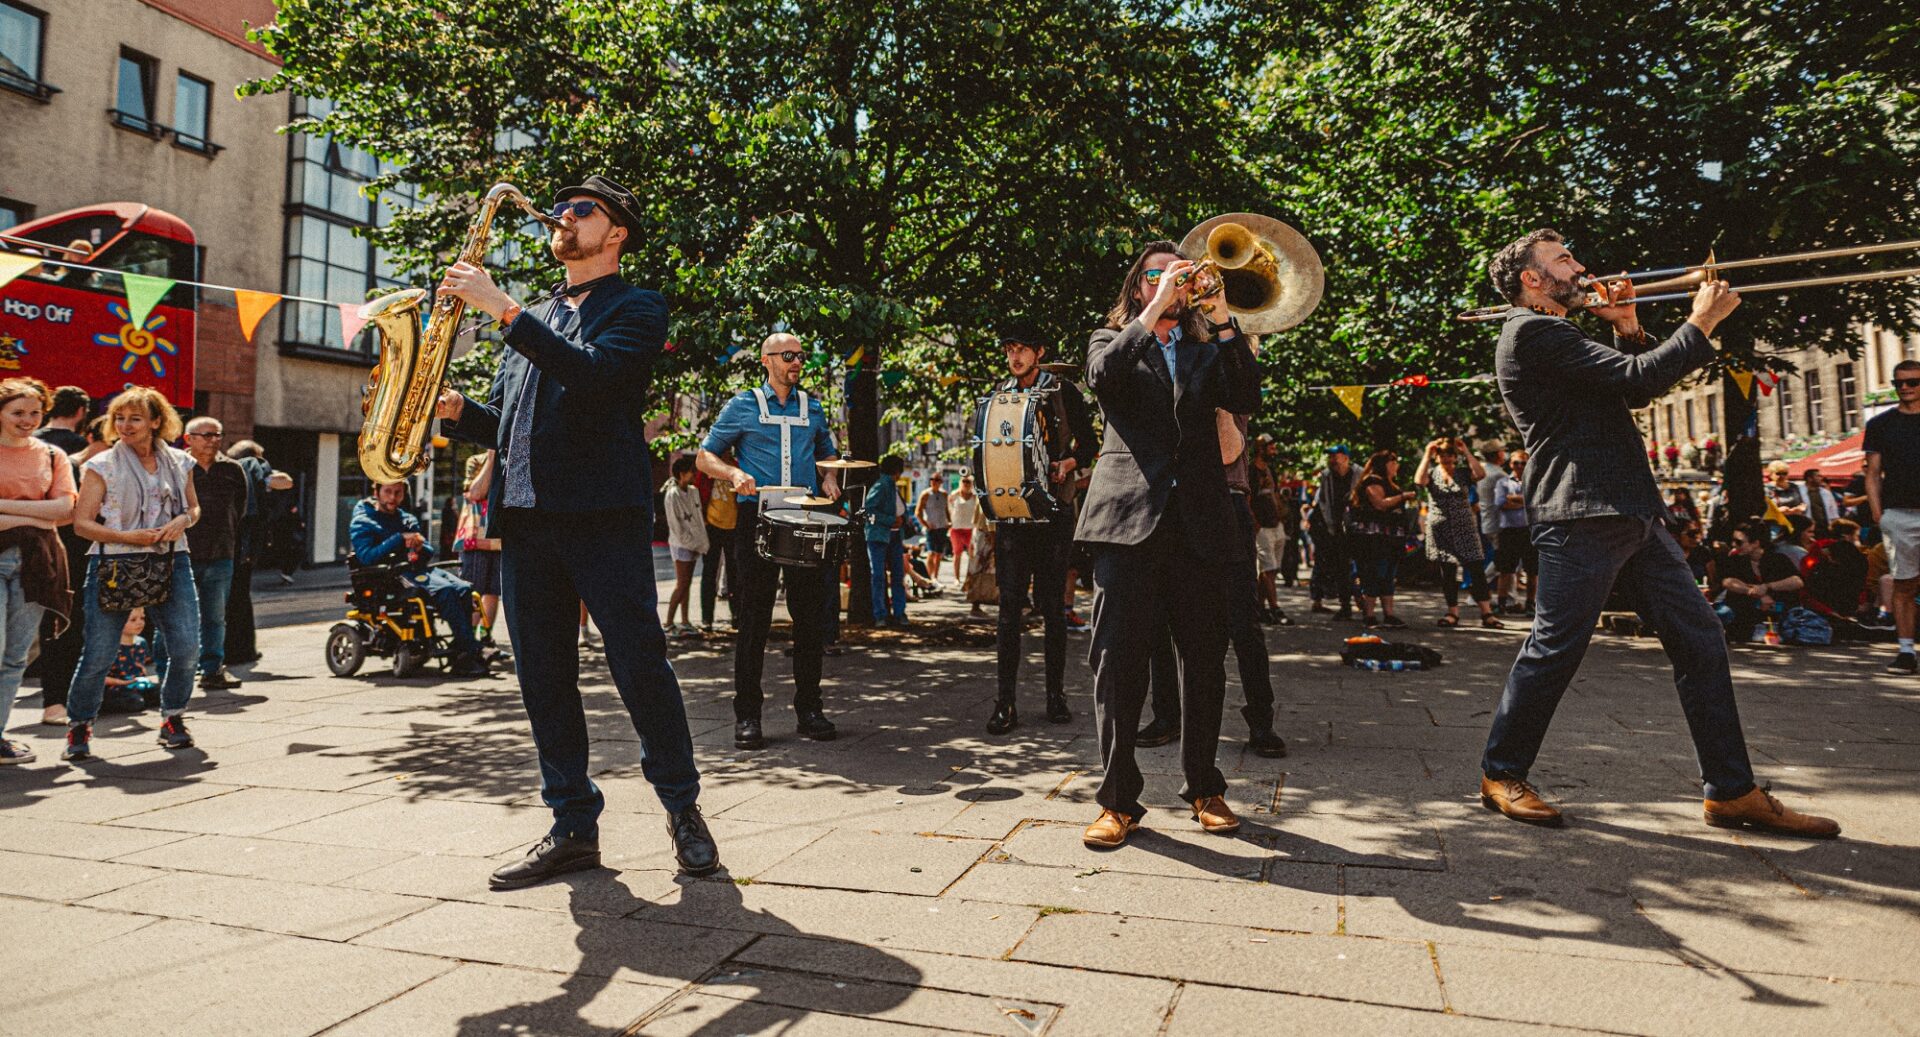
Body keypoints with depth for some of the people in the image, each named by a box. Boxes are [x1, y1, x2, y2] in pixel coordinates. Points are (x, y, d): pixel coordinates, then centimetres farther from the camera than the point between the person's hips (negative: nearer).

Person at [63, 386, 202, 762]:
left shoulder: (178, 463, 10)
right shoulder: (102, 465, 1)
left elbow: (194, 507, 22)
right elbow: (82, 522, -1)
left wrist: (183, 520, -1)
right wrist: (128, 537, -16)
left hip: (171, 563, 3)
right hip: (114, 565, -2)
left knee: (186, 646, -4)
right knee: (98, 653, -2)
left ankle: (173, 719, 16)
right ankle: (79, 727, 19)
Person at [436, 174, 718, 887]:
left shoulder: (635, 307, 5)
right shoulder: (534, 321, 26)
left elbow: (591, 375, -15)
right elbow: (504, 424, 26)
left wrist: (502, 309, -16)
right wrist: (457, 410, 5)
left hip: (603, 513, -7)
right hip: (525, 515, 7)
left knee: (639, 663, -5)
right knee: (543, 675, 6)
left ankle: (682, 809, 12)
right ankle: (573, 827, 15)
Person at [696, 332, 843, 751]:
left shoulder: (812, 408, 16)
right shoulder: (743, 405, 5)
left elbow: (827, 454, 27)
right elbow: (705, 456, 6)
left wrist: (828, 479, 5)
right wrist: (733, 473, -15)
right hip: (757, 518, -3)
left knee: (811, 617, 3)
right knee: (753, 618, -2)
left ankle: (809, 709, 13)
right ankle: (747, 715, 5)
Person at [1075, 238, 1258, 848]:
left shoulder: (1208, 352, 21)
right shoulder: (1112, 342, 16)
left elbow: (1247, 401, 2)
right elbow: (1102, 376, -9)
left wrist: (1222, 322, -5)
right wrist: (1155, 307, -9)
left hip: (1201, 522, 3)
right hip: (1130, 518, -2)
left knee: (1205, 661, 6)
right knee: (1119, 660, -6)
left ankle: (1204, 788, 19)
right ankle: (1119, 798, 2)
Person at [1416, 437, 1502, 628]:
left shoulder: (1463, 472, 6)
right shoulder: (1431, 473, 6)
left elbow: (1481, 474, -14)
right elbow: (1419, 481, -16)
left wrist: (1466, 453, -9)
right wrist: (1427, 455, -12)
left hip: (1465, 528, 0)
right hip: (1440, 529, 0)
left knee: (1477, 570, -5)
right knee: (1447, 572, 5)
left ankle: (1486, 614, -2)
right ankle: (1453, 613, 13)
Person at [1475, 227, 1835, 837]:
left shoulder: (1554, 335, 25)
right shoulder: (1532, 332, -8)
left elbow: (1634, 393, 28)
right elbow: (1639, 380, -15)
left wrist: (1628, 328, 16)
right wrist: (1701, 325, -3)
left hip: (1630, 513, 10)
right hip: (1582, 516, -10)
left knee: (1699, 639, 6)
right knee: (1554, 649, -5)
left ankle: (1732, 792, 12)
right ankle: (1500, 775, 9)